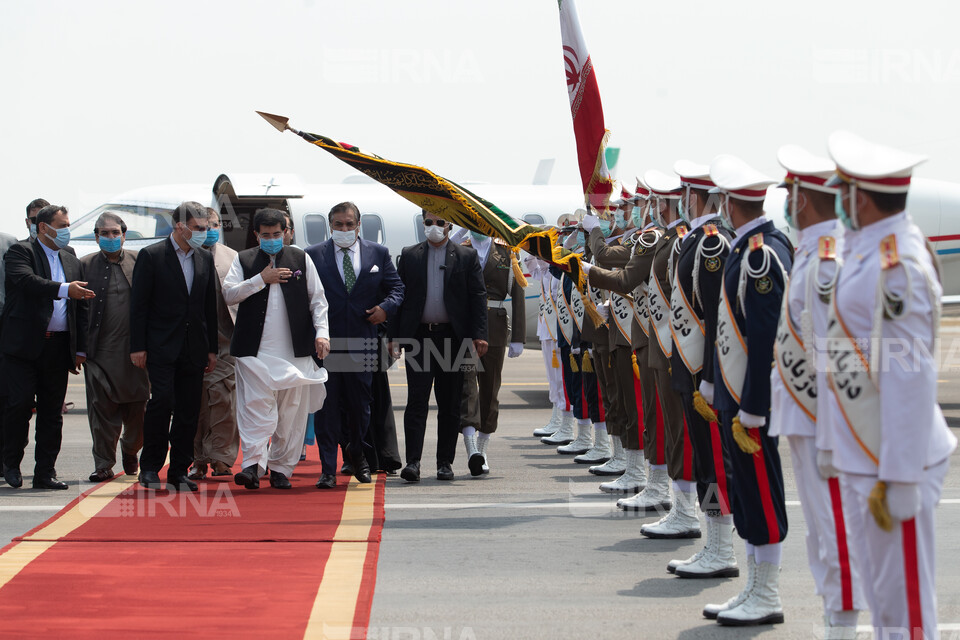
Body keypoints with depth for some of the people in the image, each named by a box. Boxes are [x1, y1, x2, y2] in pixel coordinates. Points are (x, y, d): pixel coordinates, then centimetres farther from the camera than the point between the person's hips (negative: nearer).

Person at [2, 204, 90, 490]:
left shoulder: (72, 262, 19)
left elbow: (81, 306, 19)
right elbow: (26, 280, -20)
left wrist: (80, 349, 13)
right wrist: (64, 289, -29)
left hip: (59, 347, 6)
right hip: (24, 345, -5)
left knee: (52, 412, 5)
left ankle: (45, 473, 11)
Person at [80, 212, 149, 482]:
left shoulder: (138, 262, 7)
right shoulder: (85, 265, 7)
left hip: (134, 349, 1)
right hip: (100, 349, 0)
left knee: (137, 408, 4)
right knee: (101, 409, -1)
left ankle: (130, 451, 30)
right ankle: (104, 464, 7)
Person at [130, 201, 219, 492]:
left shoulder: (206, 260, 13)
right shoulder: (151, 256, -2)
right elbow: (138, 304, -3)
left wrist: (212, 349, 12)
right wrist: (138, 346, -8)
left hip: (194, 348, 5)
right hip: (161, 346, -5)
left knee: (189, 410, 2)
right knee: (162, 400, -15)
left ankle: (179, 472, 9)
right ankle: (150, 467, -2)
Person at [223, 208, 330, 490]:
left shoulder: (301, 259, 11)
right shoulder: (244, 260, 10)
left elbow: (317, 299, 10)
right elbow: (229, 294, -1)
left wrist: (321, 333, -3)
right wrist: (261, 279, -8)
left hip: (295, 349, 1)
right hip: (255, 350, -1)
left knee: (292, 409, 2)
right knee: (256, 404, -12)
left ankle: (281, 468, 9)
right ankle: (253, 465, -16)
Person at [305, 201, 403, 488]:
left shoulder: (378, 253, 10)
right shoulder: (313, 255, 4)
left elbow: (396, 287, 13)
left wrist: (386, 307, -5)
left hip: (361, 343, 2)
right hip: (324, 343, -1)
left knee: (360, 405, 10)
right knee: (326, 408, -2)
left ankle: (357, 453, 37)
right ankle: (328, 470, 2)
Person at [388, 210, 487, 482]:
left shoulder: (467, 256, 6)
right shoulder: (409, 255, 9)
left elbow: (478, 297, 2)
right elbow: (399, 296, 8)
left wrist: (478, 335, -8)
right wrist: (394, 336, 1)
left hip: (453, 337, 0)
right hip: (418, 337, 0)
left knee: (450, 404, 5)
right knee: (416, 400, -7)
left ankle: (445, 462, 12)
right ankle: (413, 461, -10)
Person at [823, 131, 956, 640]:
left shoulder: (897, 265, -21)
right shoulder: (864, 251, 12)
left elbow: (910, 377, -24)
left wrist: (899, 479, -23)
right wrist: (833, 443, 21)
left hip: (893, 464, -10)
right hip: (860, 459, 10)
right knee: (878, 595, 19)